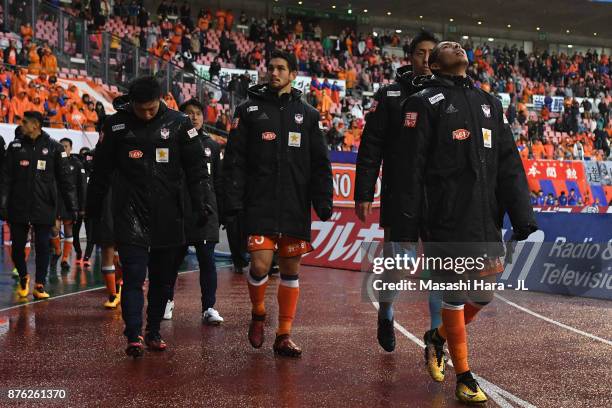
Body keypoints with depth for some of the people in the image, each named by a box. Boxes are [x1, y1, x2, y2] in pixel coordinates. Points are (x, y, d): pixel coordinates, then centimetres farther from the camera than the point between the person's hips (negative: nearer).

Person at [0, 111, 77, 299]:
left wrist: (72, 207, -3)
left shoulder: (54, 148, -1)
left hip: (44, 207, -2)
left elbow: (65, 179, 0)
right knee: (17, 246, 6)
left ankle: (39, 285, 12)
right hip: (18, 207, 2)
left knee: (42, 246, 2)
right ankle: (23, 277, 30)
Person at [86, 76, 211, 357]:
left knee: (162, 278, 9)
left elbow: (196, 168, 4)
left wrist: (200, 204, -5)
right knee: (134, 275, -11)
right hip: (130, 215, -2)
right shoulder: (116, 124, 1)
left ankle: (153, 332, 21)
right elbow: (101, 170, 9)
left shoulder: (178, 123, 1)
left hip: (167, 215, 2)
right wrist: (93, 208, 11)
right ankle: (134, 336, -9)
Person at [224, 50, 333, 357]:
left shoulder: (307, 113, 11)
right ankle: (258, 313, 18)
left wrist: (323, 202, 2)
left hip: (296, 206, 2)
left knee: (291, 270, 5)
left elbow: (320, 163, 11)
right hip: (259, 204, -2)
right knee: (260, 265, -11)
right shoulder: (249, 110, 5)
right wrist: (232, 199, -8)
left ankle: (284, 335, 16)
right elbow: (234, 159, 1)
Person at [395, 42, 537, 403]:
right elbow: (410, 169, -4)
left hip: (487, 220, 6)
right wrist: (406, 227, -9)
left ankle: (438, 337, 36)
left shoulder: (491, 103, 18)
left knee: (483, 296, 9)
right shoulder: (425, 103, 1)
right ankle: (464, 376, 13)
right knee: (456, 294, -2)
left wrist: (523, 219, 6)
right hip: (447, 220, -5)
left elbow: (510, 165, 14)